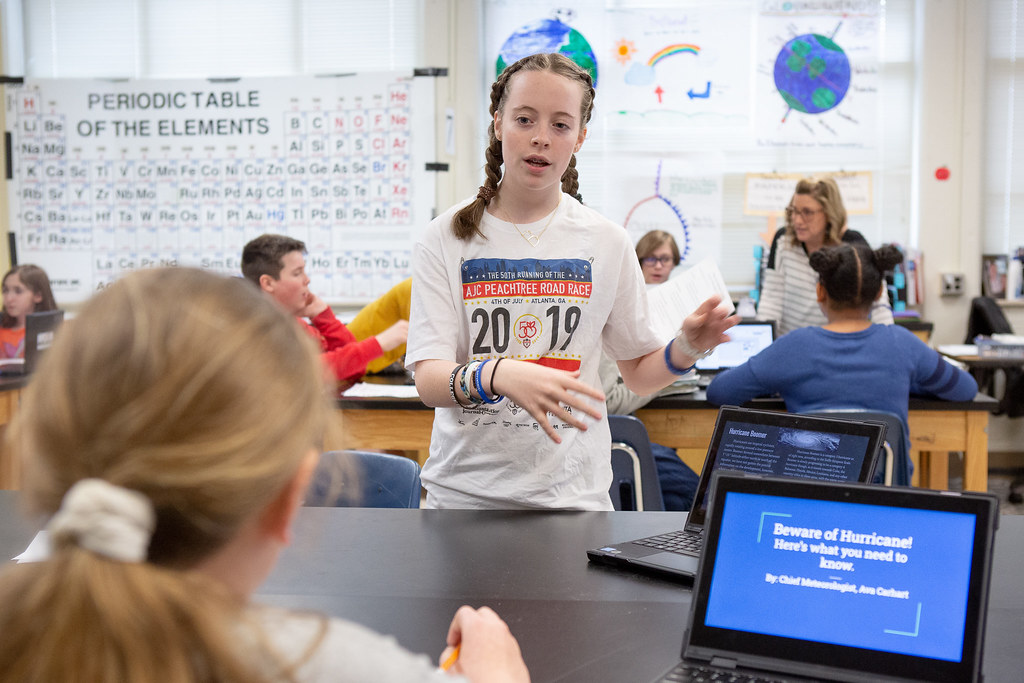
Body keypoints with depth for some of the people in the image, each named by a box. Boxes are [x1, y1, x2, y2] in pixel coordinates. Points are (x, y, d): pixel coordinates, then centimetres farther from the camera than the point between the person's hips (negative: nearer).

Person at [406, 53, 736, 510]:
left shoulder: (607, 244, 3)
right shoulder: (448, 237, -3)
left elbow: (638, 372, 11)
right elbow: (428, 379, -12)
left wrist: (684, 350, -11)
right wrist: (498, 376, -32)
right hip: (465, 493, -1)